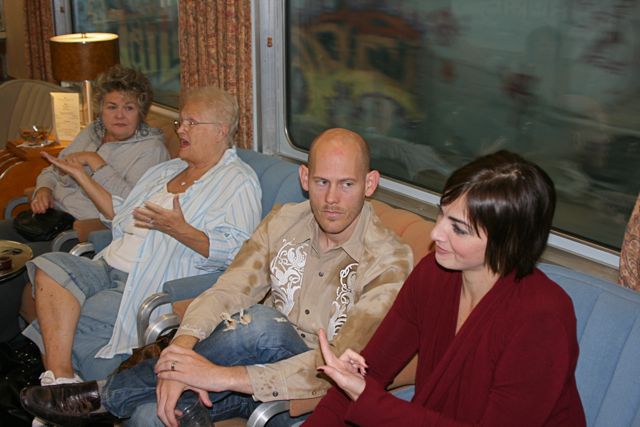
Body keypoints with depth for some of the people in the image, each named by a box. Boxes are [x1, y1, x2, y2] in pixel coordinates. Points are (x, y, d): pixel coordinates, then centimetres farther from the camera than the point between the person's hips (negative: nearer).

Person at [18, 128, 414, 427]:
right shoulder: (284, 221, 1)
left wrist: (223, 376, -34)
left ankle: (107, 394, -18)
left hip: (314, 392, -4)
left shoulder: (389, 261, -18)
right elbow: (227, 292, -6)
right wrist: (182, 348, -29)